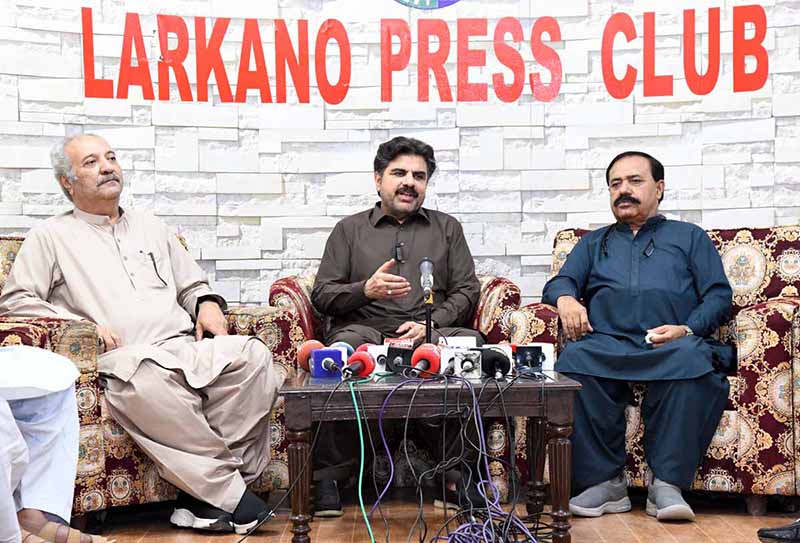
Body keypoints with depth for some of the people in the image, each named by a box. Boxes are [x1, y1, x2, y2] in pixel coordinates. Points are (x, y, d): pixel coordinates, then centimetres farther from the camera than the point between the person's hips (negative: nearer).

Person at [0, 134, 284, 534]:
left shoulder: (151, 227, 31)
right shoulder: (50, 237, 17)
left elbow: (193, 284, 34)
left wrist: (208, 303, 9)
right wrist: (81, 324, -7)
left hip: (187, 347, 5)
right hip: (121, 358, -4)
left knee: (252, 354, -28)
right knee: (149, 375, -42)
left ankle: (208, 493, -27)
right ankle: (227, 493, -33)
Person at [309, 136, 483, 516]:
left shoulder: (447, 228, 25)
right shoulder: (350, 229, 22)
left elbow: (467, 292, 14)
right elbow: (321, 295, 13)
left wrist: (430, 323, -5)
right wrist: (366, 289, -8)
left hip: (432, 331, 1)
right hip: (366, 331, -1)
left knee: (470, 342, -34)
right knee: (344, 343, -39)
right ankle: (328, 473, -30)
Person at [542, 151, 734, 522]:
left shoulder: (690, 237, 27)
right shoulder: (594, 242, 34)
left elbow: (719, 296, 14)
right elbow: (559, 283, 21)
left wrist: (687, 329, -7)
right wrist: (565, 298, -6)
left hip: (673, 343, -1)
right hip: (606, 342, 2)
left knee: (694, 358, -38)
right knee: (574, 360, -35)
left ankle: (667, 483, -33)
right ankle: (604, 482, -30)